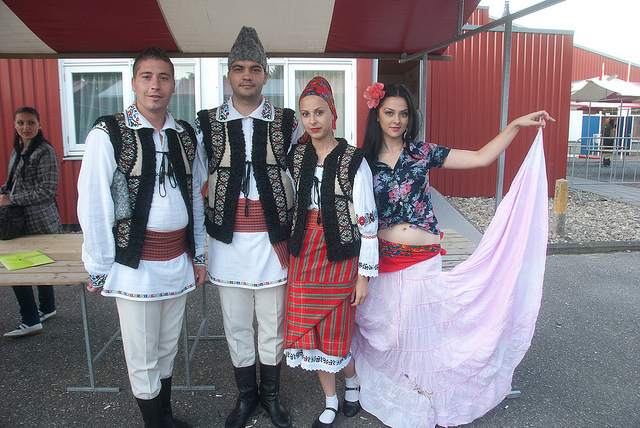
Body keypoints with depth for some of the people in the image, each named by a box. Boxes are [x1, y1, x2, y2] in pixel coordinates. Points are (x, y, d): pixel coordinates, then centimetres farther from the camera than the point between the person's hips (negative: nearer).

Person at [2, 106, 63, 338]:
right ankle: (47, 309, 32)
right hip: (25, 219, 8)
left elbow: (47, 190, -18)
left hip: (39, 221, -8)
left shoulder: (44, 151, -14)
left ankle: (31, 321, 8)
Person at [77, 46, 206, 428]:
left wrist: (198, 255, 12)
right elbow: (92, 205, -7)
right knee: (143, 357, 9)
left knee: (168, 348, 19)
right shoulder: (108, 134, -7)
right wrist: (99, 268, -6)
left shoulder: (186, 136, 7)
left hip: (179, 263, 4)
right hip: (135, 265, -4)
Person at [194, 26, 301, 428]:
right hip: (228, 240, 1)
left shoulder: (288, 123, 0)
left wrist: (295, 227, 6)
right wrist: (207, 222, 2)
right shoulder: (207, 123, 2)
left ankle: (271, 394, 33)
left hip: (272, 239, -1)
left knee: (273, 323, 12)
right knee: (236, 324, 13)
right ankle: (246, 394, 34)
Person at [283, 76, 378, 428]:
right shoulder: (296, 156, 4)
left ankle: (351, 381, 38)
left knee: (336, 333, 4)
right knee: (309, 330, 10)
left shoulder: (353, 161, -9)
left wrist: (365, 275, -9)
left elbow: (367, 221, -8)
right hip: (303, 253, 4)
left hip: (340, 254, -4)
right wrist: (287, 250, 11)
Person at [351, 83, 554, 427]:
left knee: (422, 330, 7)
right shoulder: (365, 160, 1)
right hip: (380, 261, 1)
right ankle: (384, 399, 35)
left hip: (422, 262, -1)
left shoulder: (423, 153, 0)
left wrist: (516, 125, -6)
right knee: (380, 331, 11)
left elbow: (480, 158, -1)